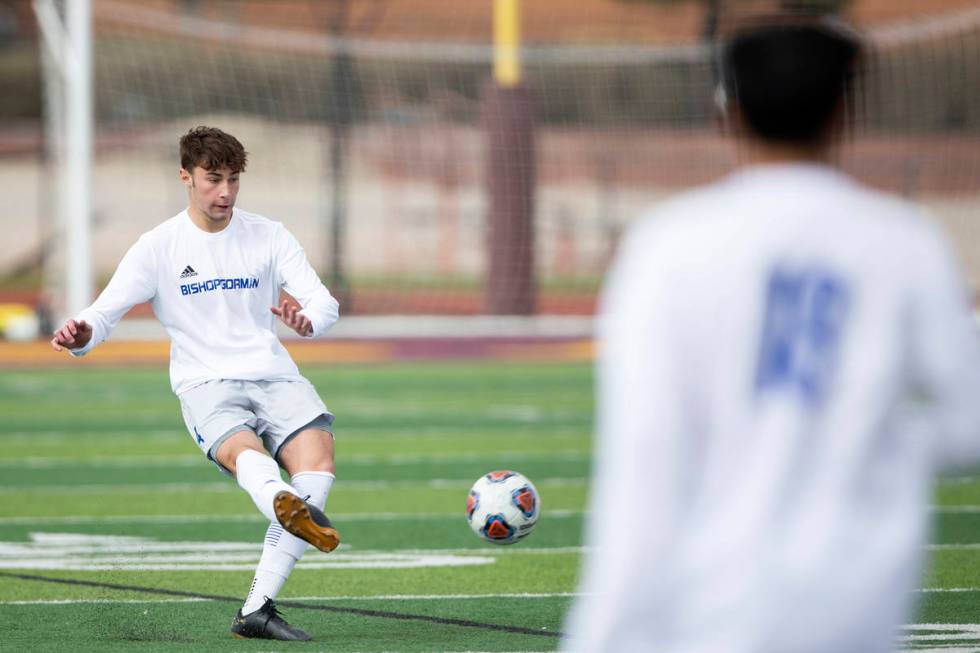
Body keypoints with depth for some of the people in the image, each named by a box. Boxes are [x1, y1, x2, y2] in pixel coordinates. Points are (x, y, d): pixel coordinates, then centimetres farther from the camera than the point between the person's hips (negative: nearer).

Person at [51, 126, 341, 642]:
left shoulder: (268, 236, 10)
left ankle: (257, 608, -29)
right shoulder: (159, 247, 6)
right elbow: (104, 313, 0)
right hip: (206, 384, -2)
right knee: (241, 449, -36)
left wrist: (308, 321, -25)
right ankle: (289, 510, -73)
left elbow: (325, 304, 1)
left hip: (274, 376, 2)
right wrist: (81, 336, -25)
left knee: (317, 453, -28)